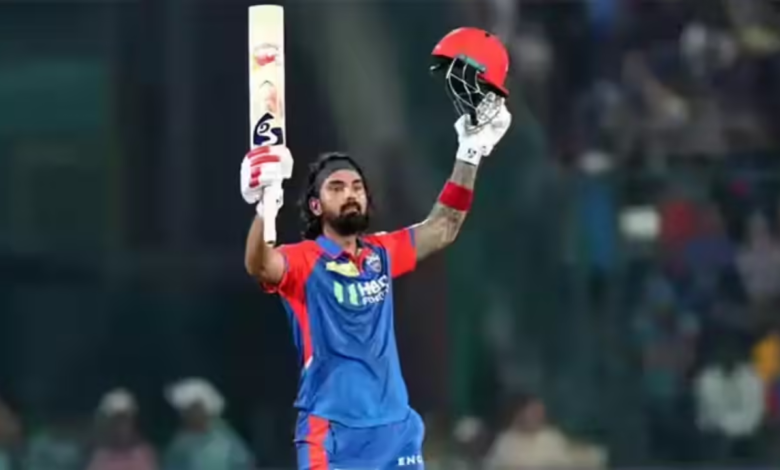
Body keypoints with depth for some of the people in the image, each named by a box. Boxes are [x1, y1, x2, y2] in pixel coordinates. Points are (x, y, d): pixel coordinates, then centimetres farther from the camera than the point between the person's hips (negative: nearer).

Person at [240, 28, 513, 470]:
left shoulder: (381, 254, 12)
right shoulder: (304, 261, -6)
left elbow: (443, 228, 19)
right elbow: (261, 266, -27)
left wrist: (471, 152, 12)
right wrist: (266, 207, -46)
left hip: (396, 430, 6)